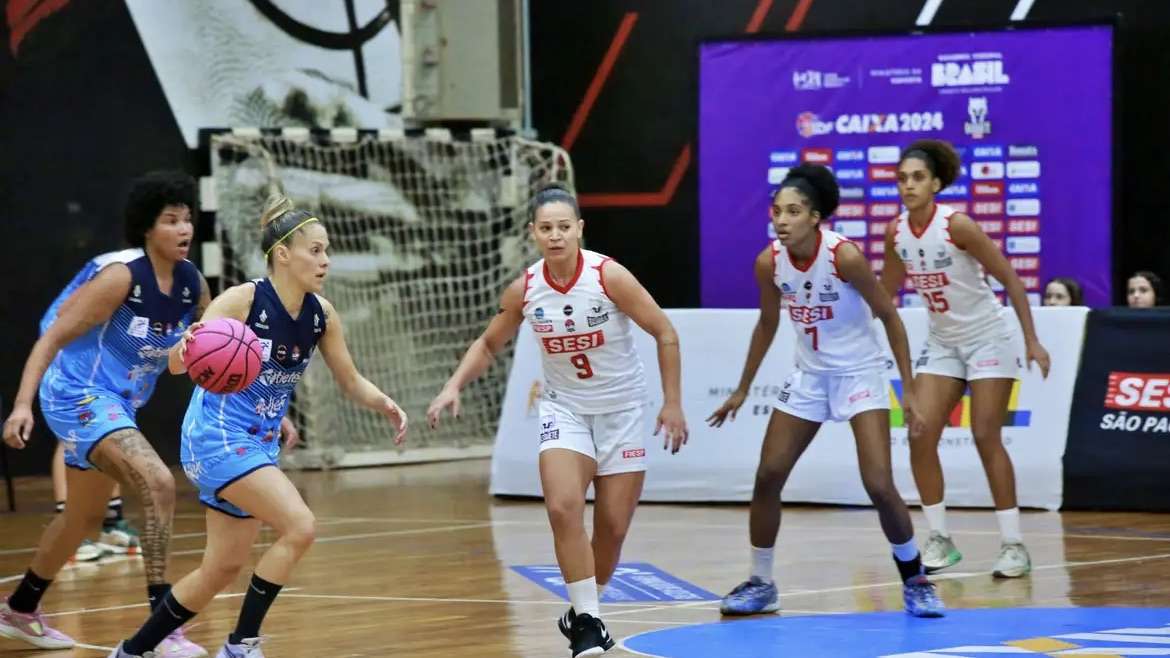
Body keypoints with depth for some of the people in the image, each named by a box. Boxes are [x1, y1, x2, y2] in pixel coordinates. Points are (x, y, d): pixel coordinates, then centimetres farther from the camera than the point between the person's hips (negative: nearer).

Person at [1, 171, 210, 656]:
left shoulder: (192, 284, -1)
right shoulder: (122, 276, -20)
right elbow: (52, 337, -19)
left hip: (118, 404, 9)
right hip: (79, 396, -9)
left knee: (85, 517, 23)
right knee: (159, 486, -26)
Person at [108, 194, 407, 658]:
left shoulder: (321, 314, 0)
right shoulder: (243, 300, -19)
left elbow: (351, 382, 10)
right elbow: (178, 363, -24)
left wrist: (383, 405, -10)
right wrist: (188, 347, -48)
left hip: (259, 445, 8)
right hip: (216, 438, -8)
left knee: (223, 569, 12)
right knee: (299, 526, -23)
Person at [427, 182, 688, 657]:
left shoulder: (608, 276, -20)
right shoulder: (524, 289, -10)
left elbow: (665, 333, -11)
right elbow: (489, 344, 8)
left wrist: (672, 402, -12)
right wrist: (454, 386, -7)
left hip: (622, 408, -1)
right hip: (565, 408, 1)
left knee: (613, 525, 2)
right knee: (563, 508, -21)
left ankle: (585, 613, 26)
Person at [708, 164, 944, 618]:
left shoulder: (844, 256, -24)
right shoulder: (769, 262, -10)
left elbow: (888, 316, -13)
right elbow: (767, 325, 8)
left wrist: (909, 389, -14)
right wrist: (742, 391, 14)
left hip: (859, 373, -5)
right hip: (808, 375, 5)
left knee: (879, 485, -13)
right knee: (768, 477, 1)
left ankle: (915, 581, 7)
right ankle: (761, 584, 15)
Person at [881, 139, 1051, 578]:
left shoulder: (956, 225, -20)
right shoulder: (896, 232, -3)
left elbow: (1010, 279, -15)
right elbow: (885, 293, 13)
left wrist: (1032, 340, -16)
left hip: (988, 340, -6)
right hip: (943, 343, 6)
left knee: (986, 438, -9)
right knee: (920, 435, -6)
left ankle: (1014, 545, -2)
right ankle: (940, 540, 5)